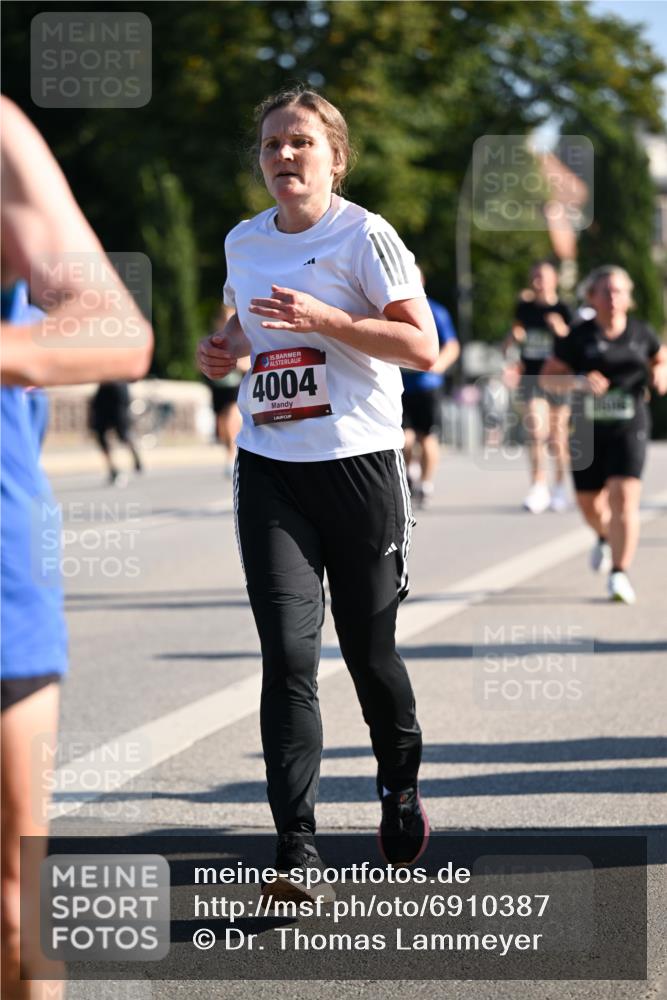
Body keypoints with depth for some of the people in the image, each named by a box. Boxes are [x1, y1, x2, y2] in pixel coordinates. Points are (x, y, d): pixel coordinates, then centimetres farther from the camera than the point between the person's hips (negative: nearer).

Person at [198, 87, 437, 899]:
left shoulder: (365, 236, -5)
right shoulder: (243, 243, 11)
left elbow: (423, 347, -12)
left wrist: (324, 319, -21)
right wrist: (224, 348, 8)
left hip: (360, 463, -3)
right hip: (268, 468, 3)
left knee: (368, 648, 8)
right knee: (287, 654, -10)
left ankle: (400, 784, 38)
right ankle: (296, 848, -13)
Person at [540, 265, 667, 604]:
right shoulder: (578, 337, -4)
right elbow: (548, 378, -4)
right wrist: (579, 381, -22)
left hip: (628, 428, -1)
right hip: (587, 431, 1)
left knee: (623, 497, -17)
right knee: (589, 503, 11)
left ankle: (619, 574, -15)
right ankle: (605, 537, 47)